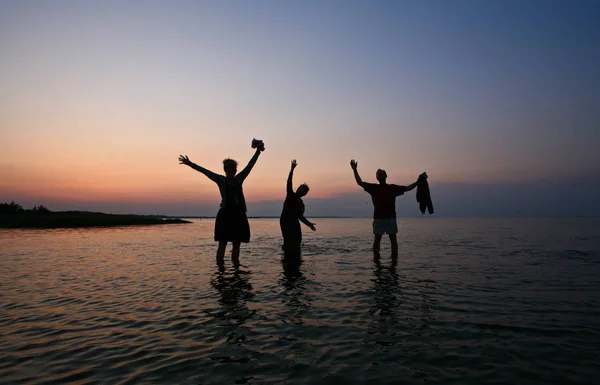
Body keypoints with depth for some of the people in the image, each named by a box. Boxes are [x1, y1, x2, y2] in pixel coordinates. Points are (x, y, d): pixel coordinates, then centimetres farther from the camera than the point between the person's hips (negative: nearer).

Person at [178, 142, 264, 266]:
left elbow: (250, 165, 13)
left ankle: (236, 265, 15)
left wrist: (258, 151, 14)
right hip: (225, 214, -4)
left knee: (237, 244, 8)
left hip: (239, 215, 4)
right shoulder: (220, 180, 3)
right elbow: (204, 171, -2)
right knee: (222, 243, -2)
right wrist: (190, 163, -8)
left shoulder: (239, 179, 11)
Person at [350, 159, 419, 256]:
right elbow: (360, 182, 1)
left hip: (391, 218, 1)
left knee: (393, 240, 3)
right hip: (378, 218, -1)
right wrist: (355, 170, -7)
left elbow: (408, 188, 15)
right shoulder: (373, 187, 8)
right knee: (377, 240, -1)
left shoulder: (393, 188, 11)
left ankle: (394, 257, 10)